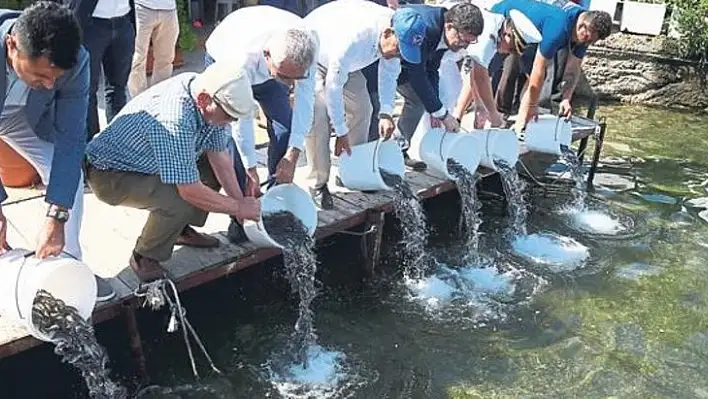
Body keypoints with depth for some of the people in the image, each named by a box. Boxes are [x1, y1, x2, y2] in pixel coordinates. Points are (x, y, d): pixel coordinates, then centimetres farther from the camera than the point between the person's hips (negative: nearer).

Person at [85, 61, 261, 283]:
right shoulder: (174, 121, -39)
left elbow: (219, 153, -4)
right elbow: (190, 191, -35)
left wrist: (238, 199, -10)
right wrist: (238, 208, -23)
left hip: (146, 163, 9)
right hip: (110, 175, -9)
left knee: (215, 165, 3)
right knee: (179, 200, -31)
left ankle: (181, 229, 17)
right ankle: (144, 258, -5)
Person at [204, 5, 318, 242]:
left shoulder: (309, 45, -36)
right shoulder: (243, 56, -45)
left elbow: (305, 99, -27)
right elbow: (240, 118, -35)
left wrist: (293, 155, -29)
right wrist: (251, 171, -28)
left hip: (266, 69, 3)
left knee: (285, 130, -11)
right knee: (232, 137, -18)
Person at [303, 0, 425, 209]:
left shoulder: (398, 31, -21)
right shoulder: (352, 38, -43)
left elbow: (389, 73, -6)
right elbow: (333, 87, -35)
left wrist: (386, 113, -17)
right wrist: (341, 133, -27)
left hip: (345, 62, 8)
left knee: (361, 109, 2)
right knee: (319, 115, -22)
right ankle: (318, 185, -13)